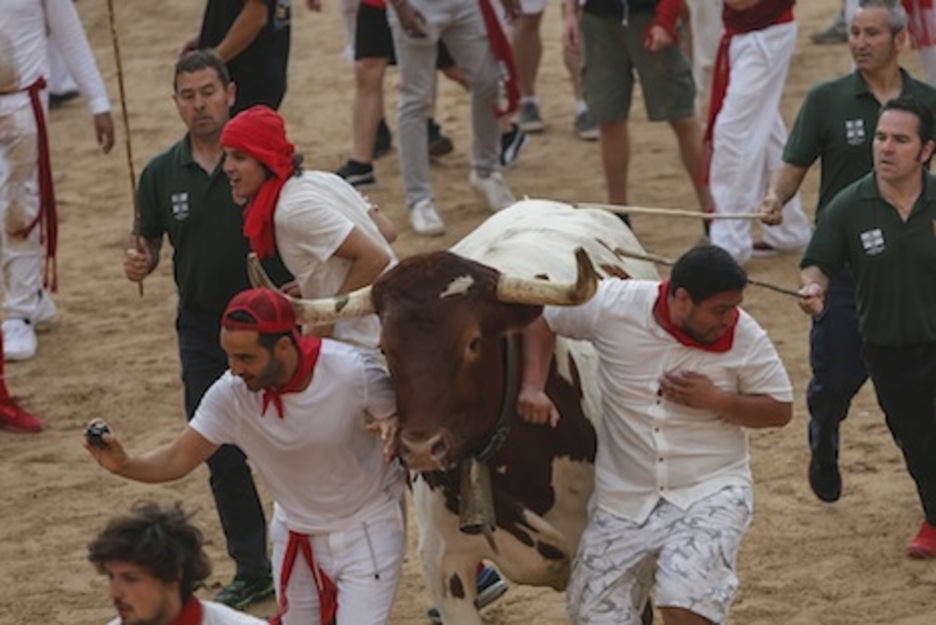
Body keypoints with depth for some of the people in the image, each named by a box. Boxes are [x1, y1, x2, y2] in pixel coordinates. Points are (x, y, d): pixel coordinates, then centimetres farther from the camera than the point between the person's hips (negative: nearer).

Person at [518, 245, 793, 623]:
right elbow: (541, 319, 4)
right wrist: (533, 387, -10)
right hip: (624, 500, 3)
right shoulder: (613, 305, -13)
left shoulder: (745, 338, -12)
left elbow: (780, 410, -2)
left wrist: (717, 400, -19)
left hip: (711, 493, -2)